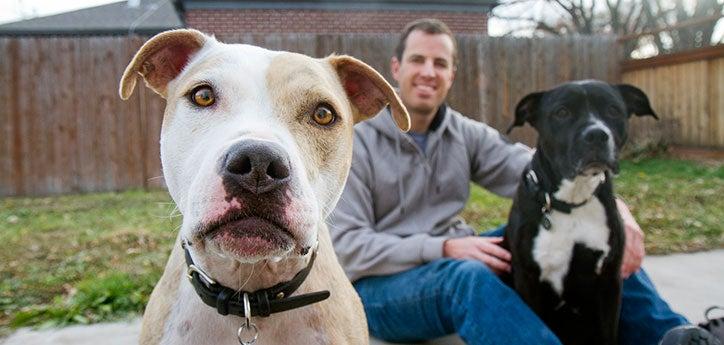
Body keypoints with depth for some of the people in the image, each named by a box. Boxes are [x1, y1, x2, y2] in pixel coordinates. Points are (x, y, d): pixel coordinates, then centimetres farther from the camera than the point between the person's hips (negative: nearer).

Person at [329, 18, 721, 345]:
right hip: (381, 283, -4)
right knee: (468, 276, -39)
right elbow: (346, 246, -16)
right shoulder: (354, 143, -8)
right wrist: (443, 249, -27)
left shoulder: (466, 135, 5)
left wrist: (612, 205, -27)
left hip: (453, 259, 5)